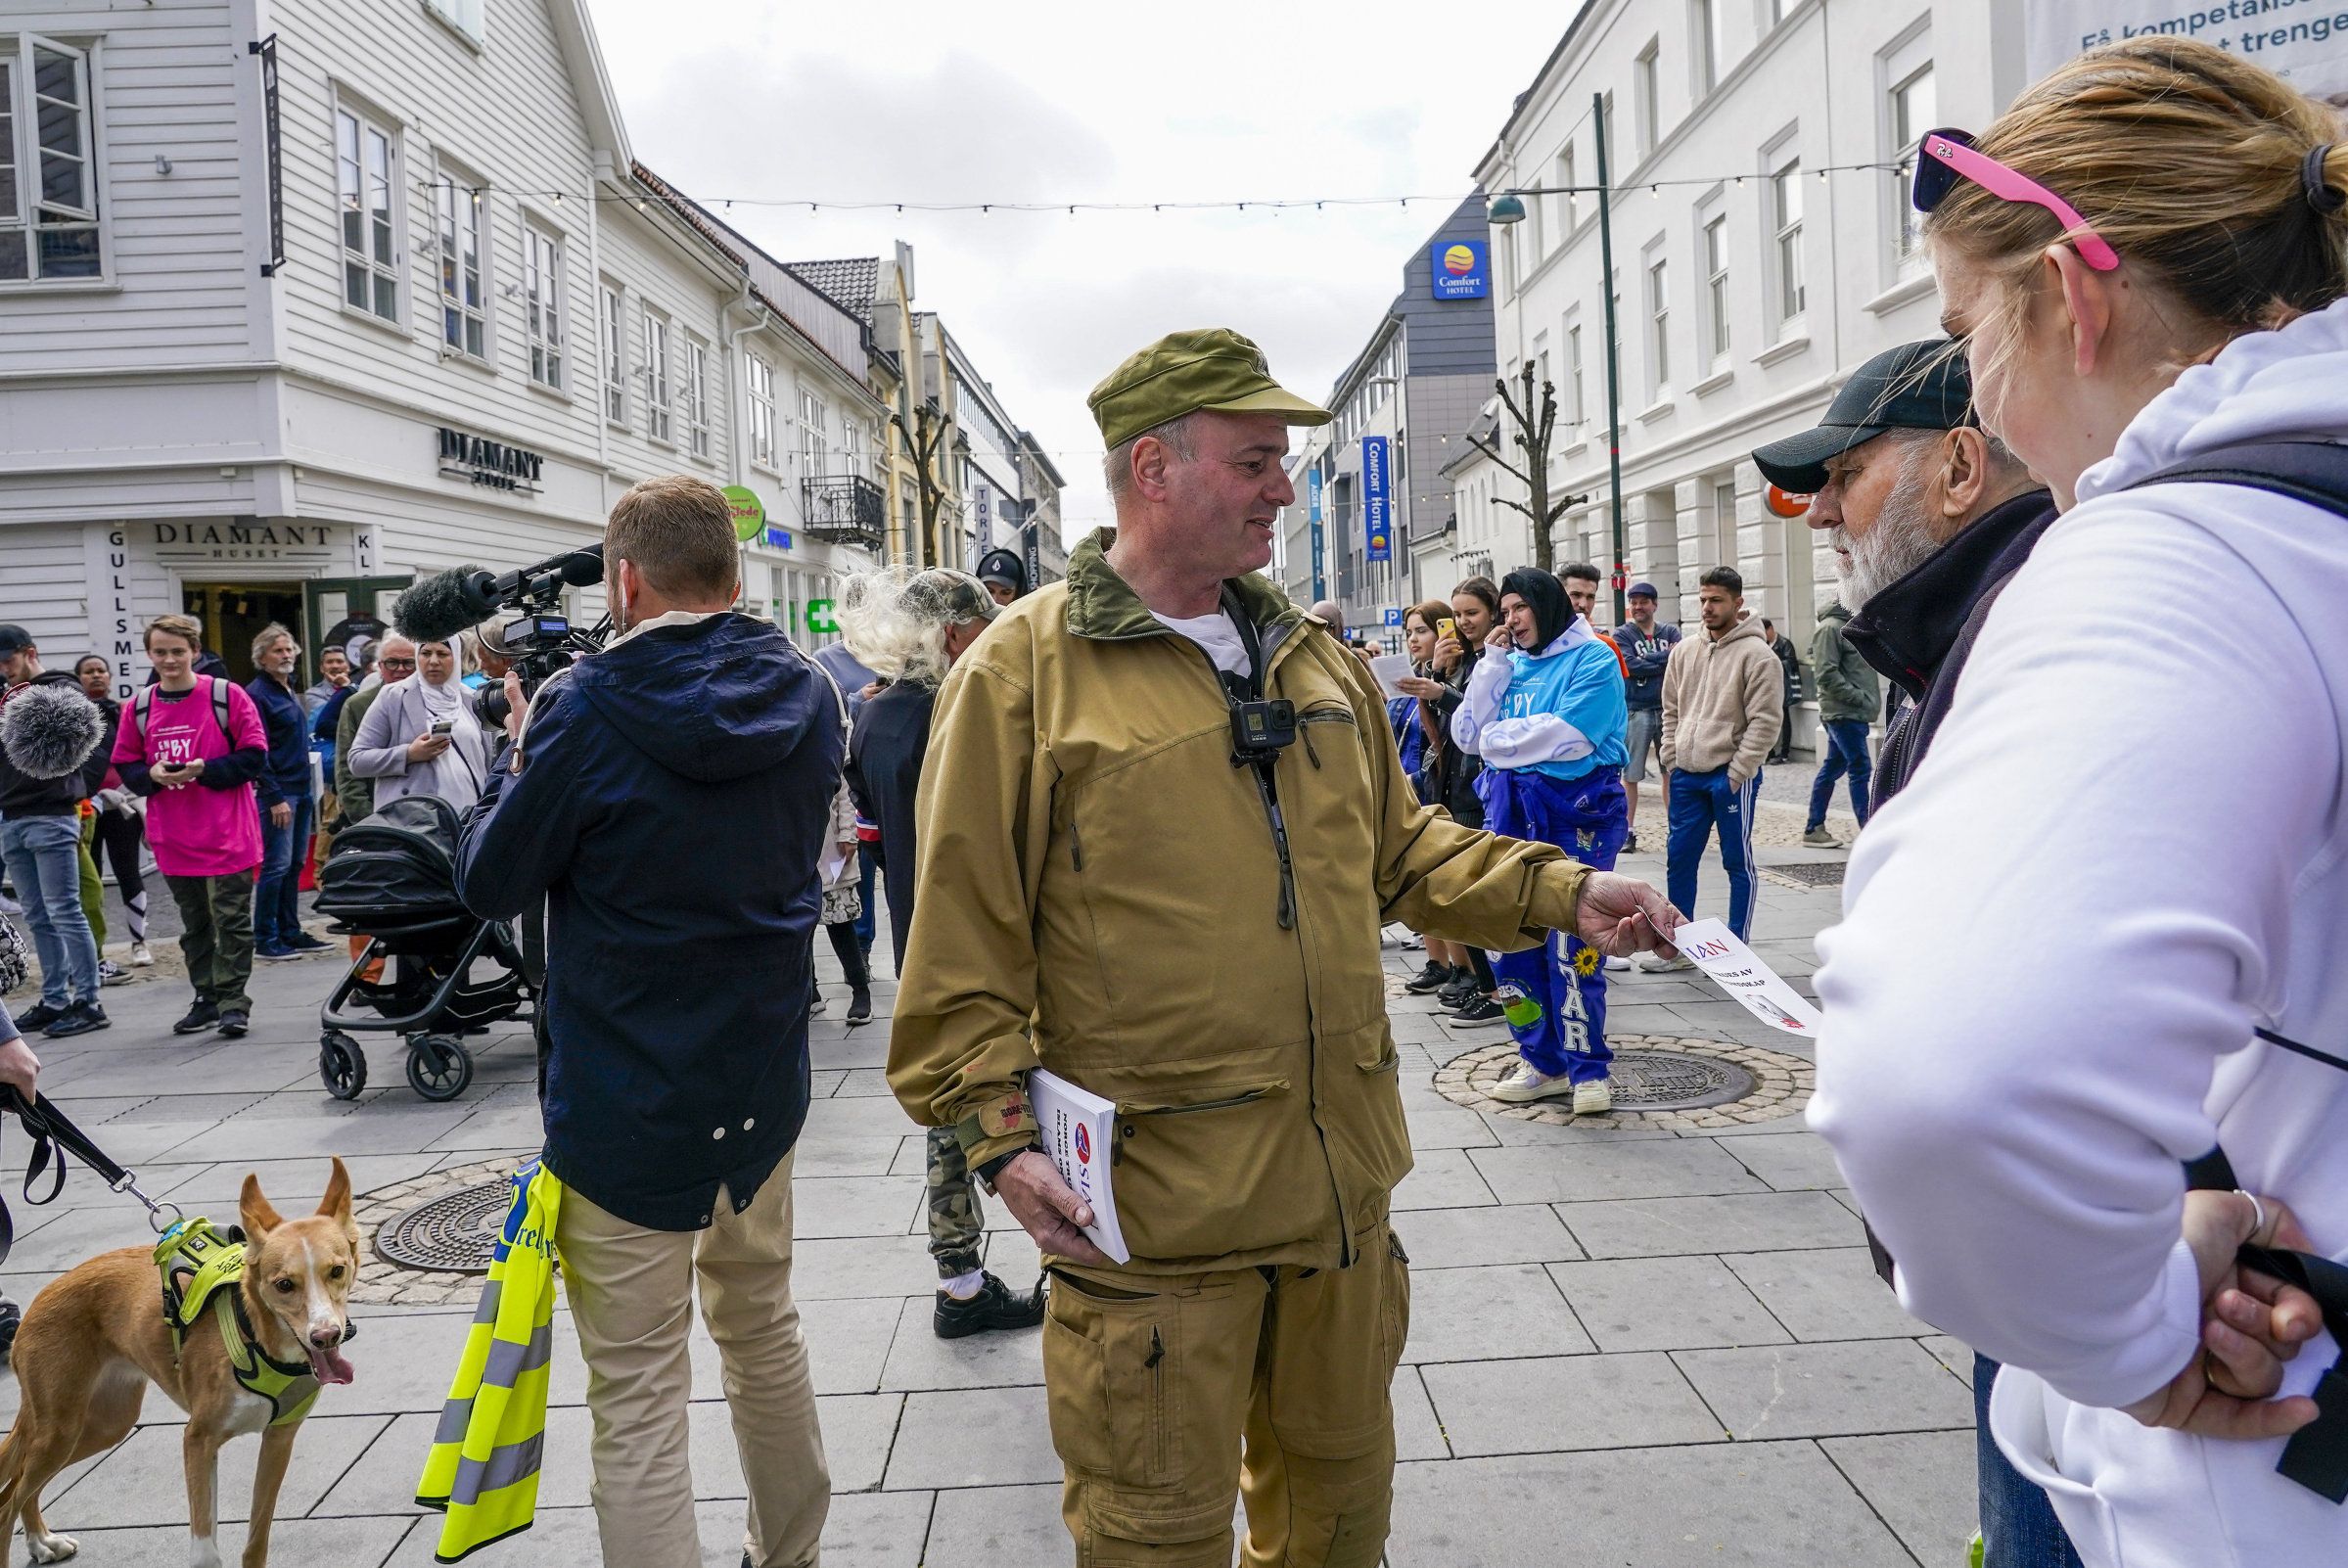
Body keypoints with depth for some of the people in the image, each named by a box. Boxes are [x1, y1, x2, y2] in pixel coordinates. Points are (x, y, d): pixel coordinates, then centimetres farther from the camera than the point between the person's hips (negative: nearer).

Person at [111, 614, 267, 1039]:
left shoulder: (227, 695, -5)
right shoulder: (138, 707, 6)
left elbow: (254, 756, -7)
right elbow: (125, 765, 12)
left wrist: (204, 770, -18)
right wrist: (152, 774, -9)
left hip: (227, 836, -4)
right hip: (173, 839, 4)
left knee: (232, 921, -1)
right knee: (194, 925, 14)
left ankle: (233, 1003, 4)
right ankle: (207, 1000, 24)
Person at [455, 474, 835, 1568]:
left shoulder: (584, 712, -18)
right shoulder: (806, 698, -2)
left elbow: (490, 884, -7)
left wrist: (517, 749, 8)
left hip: (628, 1108, -6)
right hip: (763, 1080, 6)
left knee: (638, 1400, 3)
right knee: (762, 1326, 25)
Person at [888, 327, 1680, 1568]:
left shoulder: (1314, 660, 9)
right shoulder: (1022, 672, -11)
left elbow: (1402, 850, 15)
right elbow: (964, 944, -10)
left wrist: (1560, 893, 3)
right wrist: (1001, 1133, -16)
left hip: (1340, 1173, 6)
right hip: (1151, 1198, -6)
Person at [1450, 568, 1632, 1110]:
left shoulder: (1594, 659, -3)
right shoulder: (1509, 663, 15)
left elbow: (1568, 735, -17)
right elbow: (1467, 735, 6)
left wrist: (1498, 738, -4)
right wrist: (1494, 663, 0)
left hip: (1576, 813, -6)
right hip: (1512, 812, 6)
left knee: (1571, 949, -8)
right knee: (1514, 940, 5)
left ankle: (1588, 1070, 6)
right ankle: (1543, 1064, 17)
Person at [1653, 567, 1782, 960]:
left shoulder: (1757, 655, -9)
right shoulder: (1684, 651, 10)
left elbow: (1765, 722, -12)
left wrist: (1736, 774, -15)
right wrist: (1671, 763, 8)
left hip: (1731, 776, -6)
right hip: (1686, 775, 6)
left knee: (1738, 862, 4)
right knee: (1679, 858, 10)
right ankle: (1677, 946, 22)